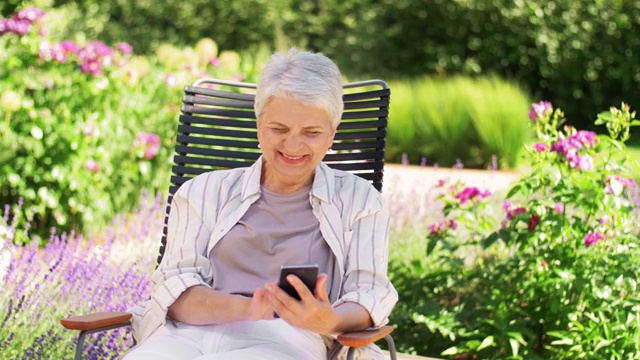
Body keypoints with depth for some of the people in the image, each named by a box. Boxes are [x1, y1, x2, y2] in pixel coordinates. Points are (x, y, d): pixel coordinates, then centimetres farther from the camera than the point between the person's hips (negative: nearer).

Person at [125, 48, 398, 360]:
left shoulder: (358, 201, 19)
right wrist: (243, 308, -16)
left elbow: (370, 297, 7)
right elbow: (175, 286, 7)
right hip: (190, 333, 2)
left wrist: (329, 321, -19)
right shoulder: (203, 192, 21)